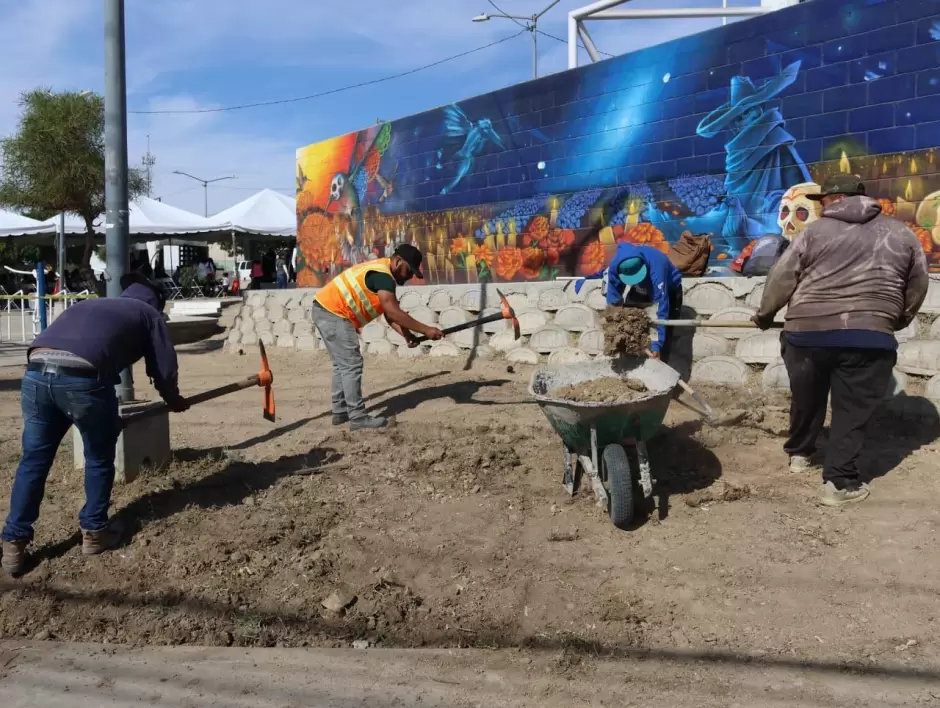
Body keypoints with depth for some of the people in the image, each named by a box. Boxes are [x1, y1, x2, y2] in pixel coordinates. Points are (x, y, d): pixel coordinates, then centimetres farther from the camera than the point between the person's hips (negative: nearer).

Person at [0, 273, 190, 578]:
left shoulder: (89, 305, 38)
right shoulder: (150, 314, 22)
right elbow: (164, 370, 19)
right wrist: (174, 401, 39)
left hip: (36, 372, 5)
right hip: (83, 377, -5)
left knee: (34, 459, 17)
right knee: (99, 458, 17)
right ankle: (94, 531, 27)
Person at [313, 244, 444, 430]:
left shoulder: (382, 274, 14)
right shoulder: (382, 275, -18)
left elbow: (389, 315, 8)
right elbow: (394, 312, -27)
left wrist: (407, 335, -7)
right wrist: (426, 330, -25)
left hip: (327, 311, 11)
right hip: (333, 313, -11)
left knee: (343, 364, 17)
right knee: (351, 364, -9)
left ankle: (340, 411, 24)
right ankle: (358, 417, -6)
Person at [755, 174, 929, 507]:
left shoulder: (815, 231, 3)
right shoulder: (901, 234, 11)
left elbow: (781, 279, 4)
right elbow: (917, 288, 17)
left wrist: (765, 314, 19)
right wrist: (895, 321, 33)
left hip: (808, 332, 1)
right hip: (869, 337, 0)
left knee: (806, 401, 20)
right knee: (852, 411, 6)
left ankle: (799, 453, 39)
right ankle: (839, 482, 4)